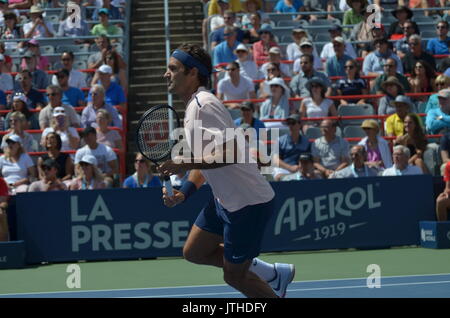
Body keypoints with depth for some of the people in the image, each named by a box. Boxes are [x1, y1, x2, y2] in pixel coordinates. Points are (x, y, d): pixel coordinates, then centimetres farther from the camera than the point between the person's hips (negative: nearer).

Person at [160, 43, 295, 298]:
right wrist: (183, 194, 7)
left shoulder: (204, 105, -20)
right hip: (225, 200, 10)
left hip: (248, 203, -10)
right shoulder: (193, 106, 12)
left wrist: (185, 165, -25)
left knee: (234, 275, -1)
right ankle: (274, 273, 25)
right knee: (194, 252, 18)